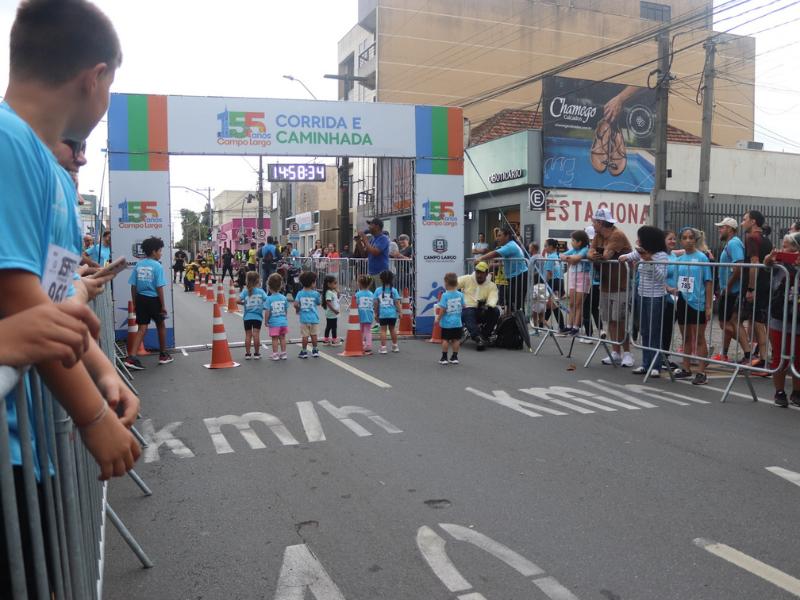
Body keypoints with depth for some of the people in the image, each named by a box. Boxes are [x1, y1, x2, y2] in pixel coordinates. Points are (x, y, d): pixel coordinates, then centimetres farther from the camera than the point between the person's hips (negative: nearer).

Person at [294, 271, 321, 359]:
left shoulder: (300, 293, -4)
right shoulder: (315, 293, -6)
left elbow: (295, 304, -11)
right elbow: (319, 303, 8)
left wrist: (298, 309, 9)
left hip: (304, 318, 0)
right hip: (314, 318, 0)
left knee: (305, 335, 4)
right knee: (313, 334, 11)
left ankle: (304, 351, 8)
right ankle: (315, 350, 20)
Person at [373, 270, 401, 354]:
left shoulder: (378, 290, -2)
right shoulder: (393, 290, -2)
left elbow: (376, 303, 0)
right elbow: (397, 302, -4)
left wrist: (376, 313, 8)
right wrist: (399, 311, 2)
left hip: (382, 313, -1)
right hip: (392, 313, 1)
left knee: (383, 330, 2)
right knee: (392, 329, 17)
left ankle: (383, 348, -1)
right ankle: (395, 346, 28)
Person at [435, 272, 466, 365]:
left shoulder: (445, 295, -15)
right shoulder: (460, 295, -3)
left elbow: (442, 310, -16)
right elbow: (463, 307, 4)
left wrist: (438, 319, -5)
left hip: (446, 323, -3)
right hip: (457, 322, 3)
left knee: (445, 339, 6)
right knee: (456, 339, 11)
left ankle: (444, 358, 9)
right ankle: (454, 357, 17)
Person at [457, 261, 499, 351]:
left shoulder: (491, 285, 8)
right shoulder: (467, 279, 10)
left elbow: (493, 298, -10)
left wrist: (489, 305, -33)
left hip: (483, 311, 2)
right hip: (467, 309, -2)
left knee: (495, 311, -25)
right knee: (468, 314, -36)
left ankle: (484, 336, -22)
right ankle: (478, 337, -54)